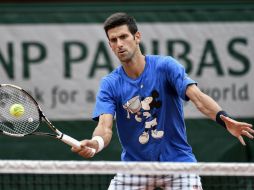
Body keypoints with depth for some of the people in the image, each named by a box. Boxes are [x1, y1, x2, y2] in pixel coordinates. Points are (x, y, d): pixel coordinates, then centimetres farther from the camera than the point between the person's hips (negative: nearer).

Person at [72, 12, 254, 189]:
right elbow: (105, 127, -16)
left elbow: (197, 97, -23)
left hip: (176, 159, -2)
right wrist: (94, 144, -41)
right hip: (134, 165, 2)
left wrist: (223, 118, -44)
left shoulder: (165, 66, -11)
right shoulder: (109, 84, -4)